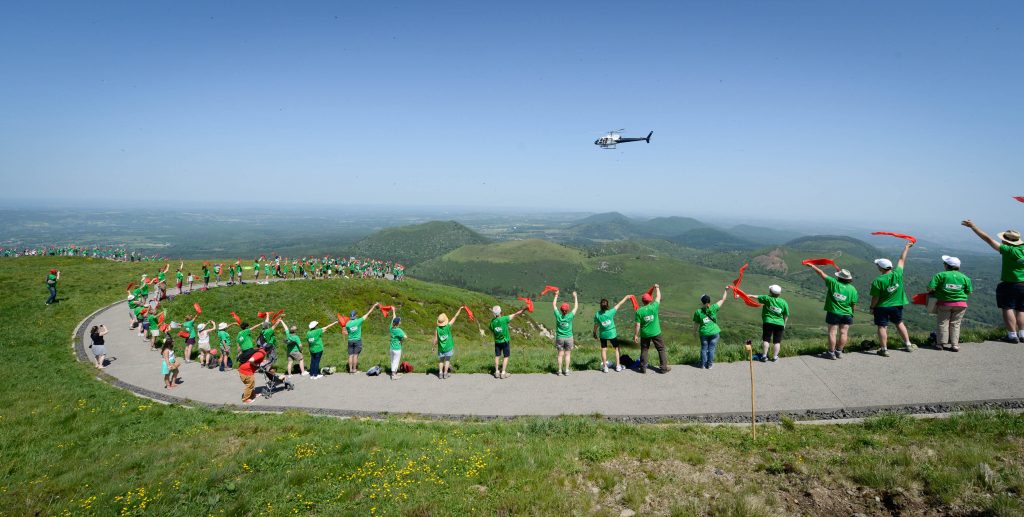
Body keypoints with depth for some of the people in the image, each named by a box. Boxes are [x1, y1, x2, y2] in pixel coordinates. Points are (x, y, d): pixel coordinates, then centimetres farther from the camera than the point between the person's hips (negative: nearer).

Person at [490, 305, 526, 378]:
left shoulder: (492, 322, -9)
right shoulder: (504, 319, -21)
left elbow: (492, 332, 3)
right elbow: (515, 314, -18)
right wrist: (524, 309, -12)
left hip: (497, 341, 3)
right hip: (505, 341, -3)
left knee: (497, 356, 12)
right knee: (506, 357, 7)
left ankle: (497, 372, 14)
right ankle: (503, 373, 5)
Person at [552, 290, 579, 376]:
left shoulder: (558, 316, -10)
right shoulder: (570, 317, -12)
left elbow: (554, 305, 1)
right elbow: (576, 307, 0)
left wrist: (556, 295, 10)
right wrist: (575, 297, 9)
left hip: (559, 338, 1)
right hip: (568, 338, -1)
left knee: (560, 354, 6)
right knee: (567, 354, 7)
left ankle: (559, 370, 8)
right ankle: (566, 370, 8)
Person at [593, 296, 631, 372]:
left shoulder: (597, 314, -17)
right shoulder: (611, 312, -21)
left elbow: (596, 326, -7)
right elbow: (619, 304, -8)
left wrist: (595, 333, 11)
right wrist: (626, 297, 5)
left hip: (603, 334, 1)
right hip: (612, 334, -1)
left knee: (603, 350, 13)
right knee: (617, 348, 17)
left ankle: (605, 367, 18)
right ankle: (618, 366, 20)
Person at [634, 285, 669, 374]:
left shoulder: (639, 311, -12)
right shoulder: (654, 307, -12)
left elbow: (638, 325, -10)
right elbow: (658, 297, 4)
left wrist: (635, 335, 0)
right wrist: (657, 288, 20)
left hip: (644, 334, 1)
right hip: (656, 333, 0)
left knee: (644, 350, 13)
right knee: (661, 349, 12)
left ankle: (643, 368, 17)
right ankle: (663, 368, 15)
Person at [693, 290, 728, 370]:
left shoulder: (698, 312, -7)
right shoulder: (713, 308, -8)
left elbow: (696, 325, -1)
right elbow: (723, 299, 2)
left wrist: (695, 333, 13)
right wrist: (726, 290, 13)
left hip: (704, 333, 0)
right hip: (714, 332, 0)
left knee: (704, 349, 13)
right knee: (711, 349, 9)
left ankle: (703, 364, 18)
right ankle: (709, 364, 15)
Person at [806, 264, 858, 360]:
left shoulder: (833, 283, -9)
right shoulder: (852, 289, -3)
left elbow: (821, 273, 0)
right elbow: (854, 305, 0)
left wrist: (812, 266, 12)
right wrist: (851, 312, 19)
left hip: (833, 313, -2)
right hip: (846, 314, 2)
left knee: (832, 332, 2)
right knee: (843, 333, 8)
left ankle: (831, 353, 5)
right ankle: (839, 352, 13)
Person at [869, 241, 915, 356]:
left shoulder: (878, 281, -23)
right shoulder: (897, 274, -12)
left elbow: (875, 298, -16)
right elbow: (902, 260, 4)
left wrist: (872, 308, 0)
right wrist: (906, 247, 17)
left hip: (882, 307, -5)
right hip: (897, 305, 5)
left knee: (882, 327, 4)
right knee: (899, 323, 23)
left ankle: (884, 350, 6)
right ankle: (908, 345, 30)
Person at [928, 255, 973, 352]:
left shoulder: (940, 275, -8)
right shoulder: (964, 277, 3)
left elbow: (931, 288, -14)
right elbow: (969, 292, 4)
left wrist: (931, 292, 8)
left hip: (944, 303, -2)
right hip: (960, 304, 2)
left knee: (943, 323, 7)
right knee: (955, 324, 9)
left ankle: (941, 343, 11)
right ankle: (955, 345, 8)